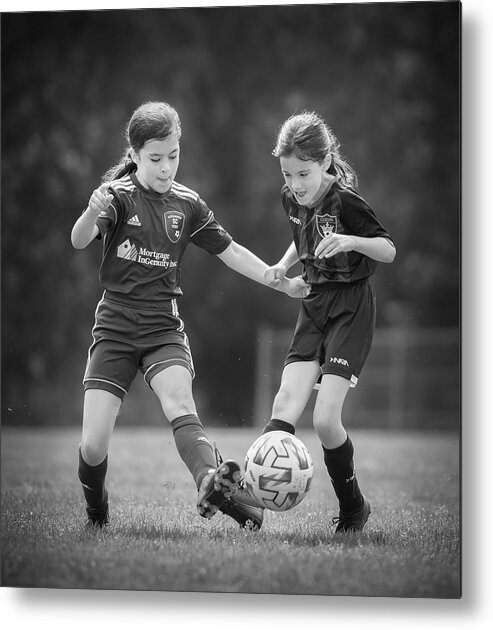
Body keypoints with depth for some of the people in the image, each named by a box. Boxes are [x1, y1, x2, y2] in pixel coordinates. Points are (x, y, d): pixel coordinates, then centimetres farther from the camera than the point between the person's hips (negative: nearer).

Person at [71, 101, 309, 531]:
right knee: (93, 445, -8)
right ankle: (96, 513, 20)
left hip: (164, 326, 2)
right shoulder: (119, 195, -4)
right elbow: (79, 241, -21)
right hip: (115, 326, -2)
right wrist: (93, 213, -43)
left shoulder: (187, 205, 8)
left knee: (180, 404, -27)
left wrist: (282, 283, 13)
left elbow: (230, 251, 17)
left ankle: (211, 483, -51)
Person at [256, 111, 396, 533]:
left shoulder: (344, 200, -15)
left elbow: (389, 251, -12)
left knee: (325, 419, -13)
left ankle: (352, 507, 8)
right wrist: (284, 265, 5)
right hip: (313, 305, 6)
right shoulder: (291, 200, 4)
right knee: (286, 405, -11)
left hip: (351, 310, -6)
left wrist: (351, 241, -30)